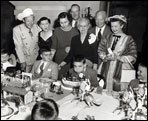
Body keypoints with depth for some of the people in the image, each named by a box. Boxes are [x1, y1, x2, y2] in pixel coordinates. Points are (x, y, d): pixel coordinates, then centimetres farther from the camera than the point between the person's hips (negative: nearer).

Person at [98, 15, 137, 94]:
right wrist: (106, 57, -8)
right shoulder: (108, 38, 12)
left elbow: (133, 57, -5)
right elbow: (101, 50, 12)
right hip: (106, 70, 4)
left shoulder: (128, 39, 0)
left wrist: (118, 57, -15)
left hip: (121, 71, -3)